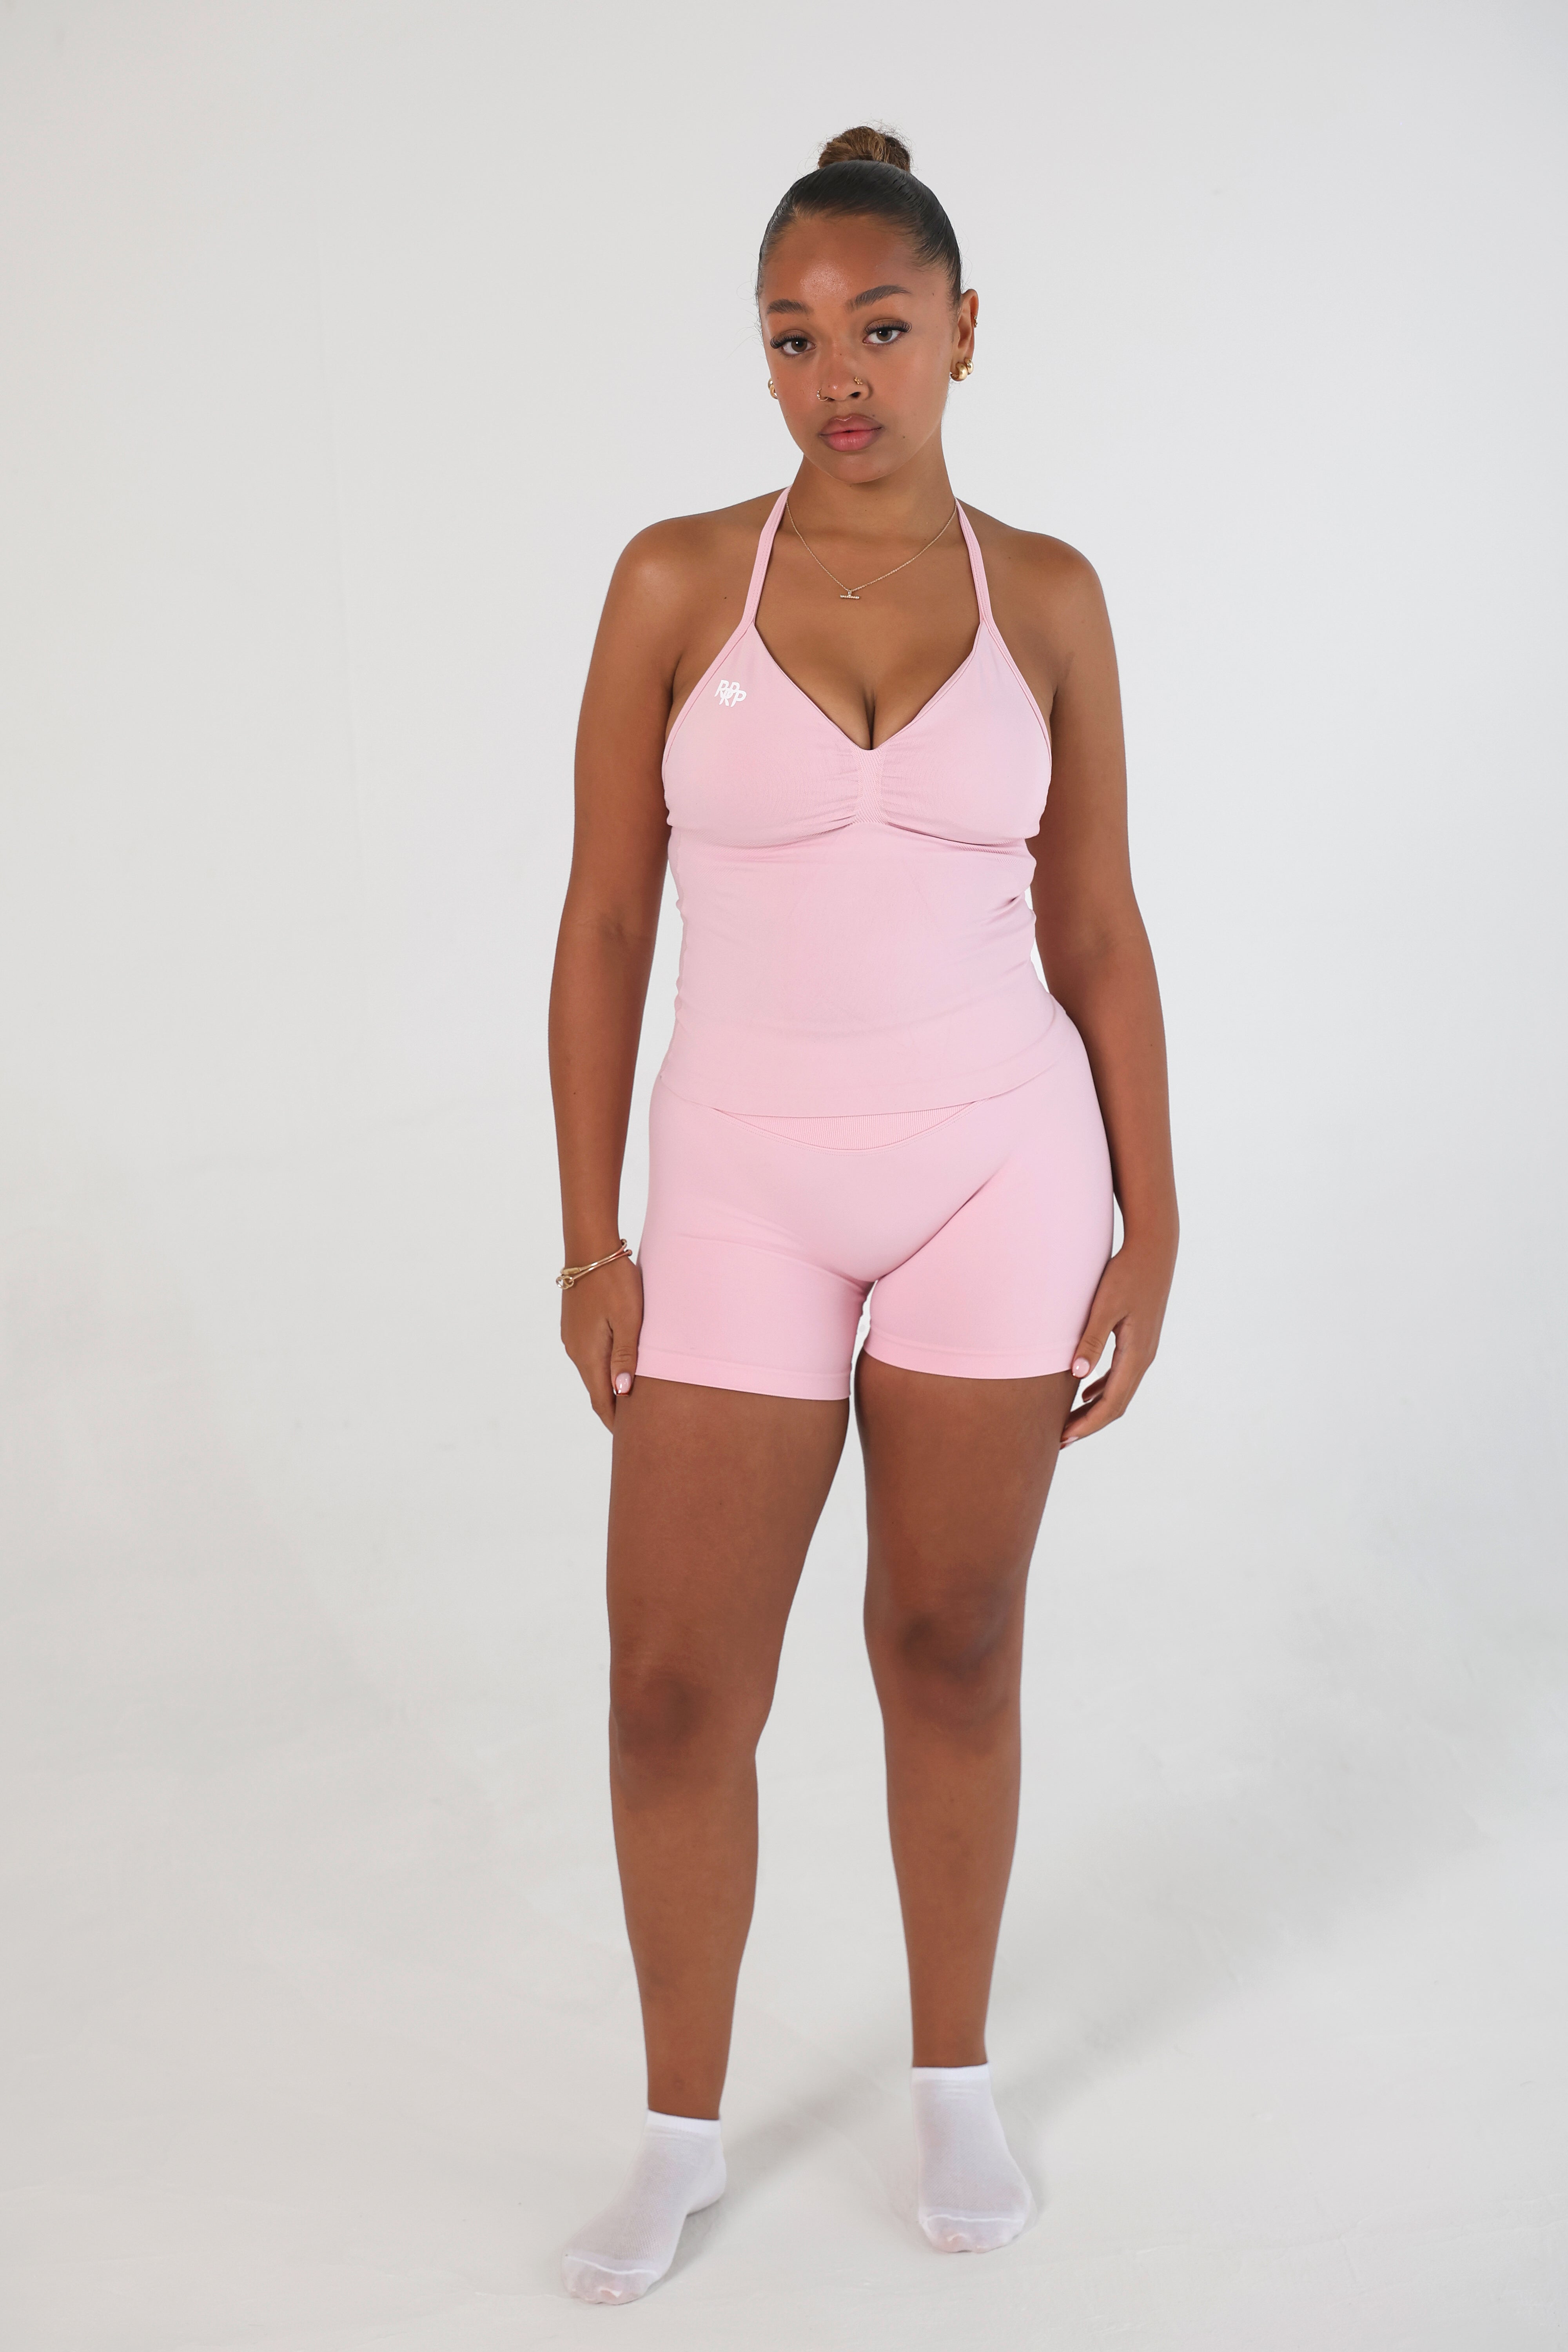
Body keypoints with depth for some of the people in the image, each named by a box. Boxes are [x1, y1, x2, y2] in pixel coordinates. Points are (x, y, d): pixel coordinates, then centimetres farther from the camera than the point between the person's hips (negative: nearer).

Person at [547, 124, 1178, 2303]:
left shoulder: (1046, 596, 0)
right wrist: (591, 1238, -3)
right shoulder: (677, 582, -4)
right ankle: (684, 2130, 23)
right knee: (675, 1691, 1)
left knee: (954, 1649, 11)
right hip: (749, 1192, 0)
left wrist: (1150, 1225, 1)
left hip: (1000, 1165, 0)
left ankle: (953, 2085, 32)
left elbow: (1098, 929, 4)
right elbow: (605, 922, -1)